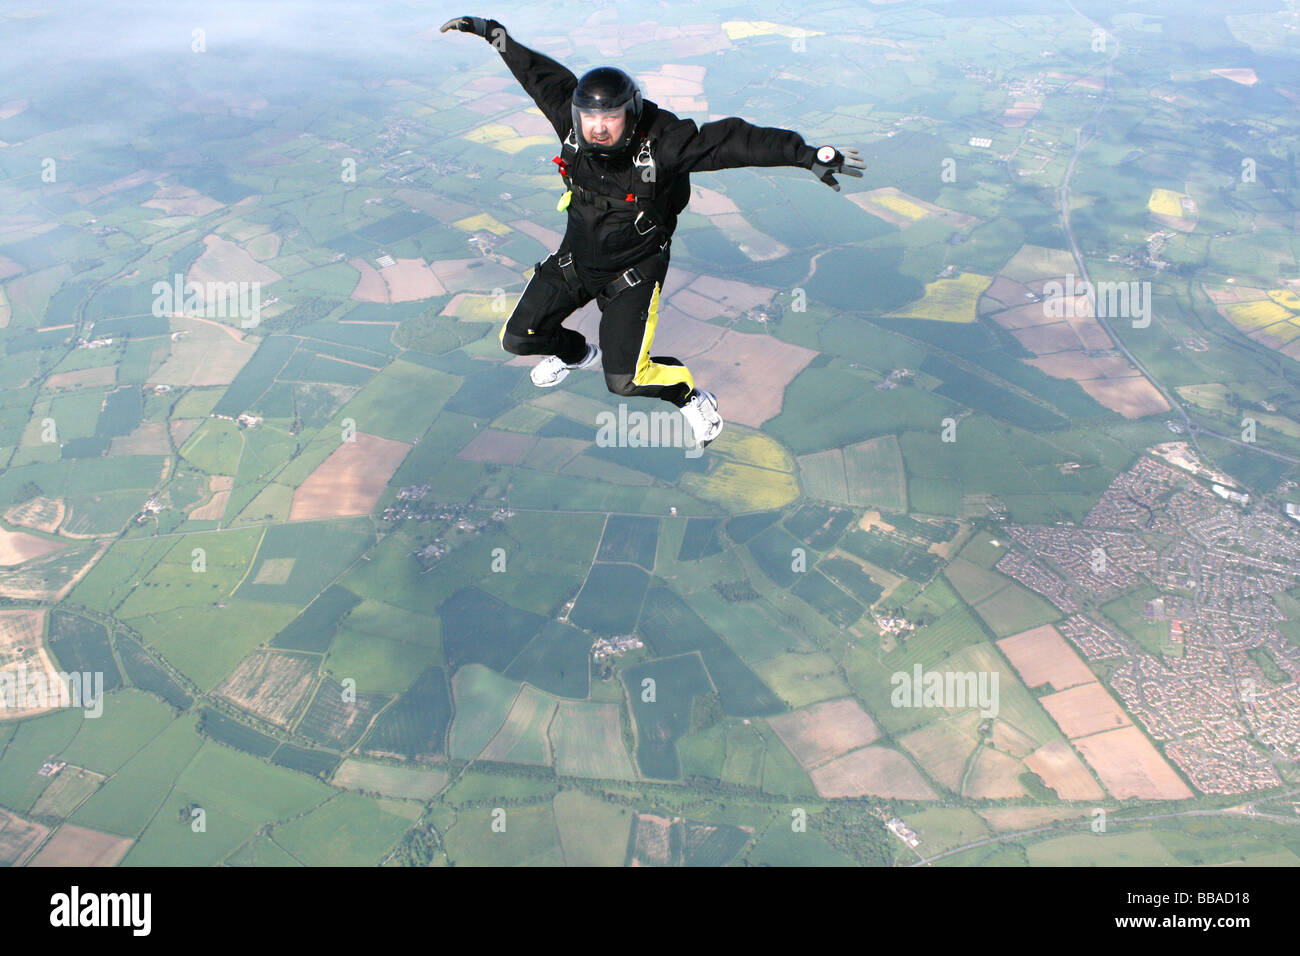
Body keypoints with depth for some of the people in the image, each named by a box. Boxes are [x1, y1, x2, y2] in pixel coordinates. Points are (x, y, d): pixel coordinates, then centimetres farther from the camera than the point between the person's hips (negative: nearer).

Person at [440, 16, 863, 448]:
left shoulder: (661, 143, -30)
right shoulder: (573, 123, -17)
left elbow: (733, 139, -32)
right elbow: (541, 73, -1)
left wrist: (806, 154, -38)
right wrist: (493, 32, 8)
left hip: (633, 271, -5)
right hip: (575, 256, 6)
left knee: (624, 381, -14)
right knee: (517, 338, 12)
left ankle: (692, 398, 18)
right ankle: (577, 353, 47)